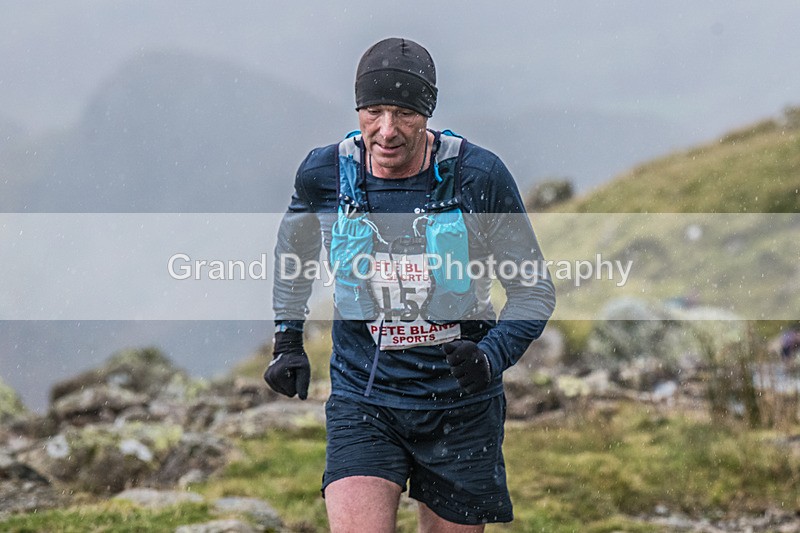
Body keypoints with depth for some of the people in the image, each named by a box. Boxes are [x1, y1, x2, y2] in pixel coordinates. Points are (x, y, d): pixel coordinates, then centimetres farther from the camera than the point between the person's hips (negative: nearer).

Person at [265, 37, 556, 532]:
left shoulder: (479, 176, -14)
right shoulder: (324, 174, -7)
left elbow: (535, 290, -6)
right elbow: (294, 247, 17)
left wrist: (492, 356, -24)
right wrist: (288, 342, 13)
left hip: (460, 403, 0)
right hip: (362, 398, 0)